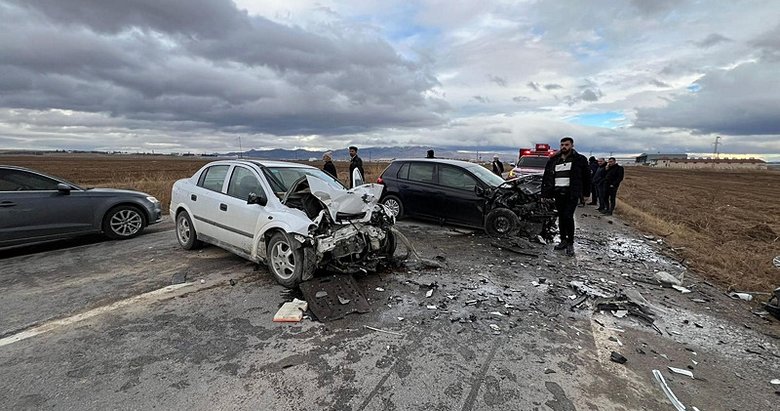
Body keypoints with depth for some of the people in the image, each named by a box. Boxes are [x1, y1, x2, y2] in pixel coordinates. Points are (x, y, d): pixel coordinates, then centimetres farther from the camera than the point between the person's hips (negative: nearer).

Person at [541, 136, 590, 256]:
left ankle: (570, 243, 1)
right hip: (558, 193, 4)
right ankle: (563, 241, 21)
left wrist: (585, 192, 4)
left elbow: (586, 177, 7)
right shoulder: (553, 160, 11)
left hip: (572, 194, -4)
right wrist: (545, 194, 6)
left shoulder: (580, 159, 2)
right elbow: (546, 178, 12)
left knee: (568, 217, -12)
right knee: (561, 217, 10)